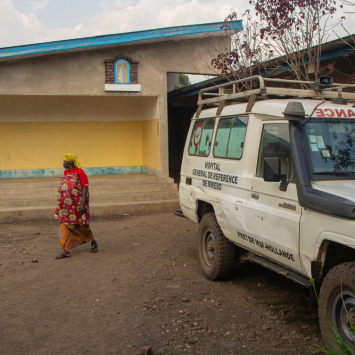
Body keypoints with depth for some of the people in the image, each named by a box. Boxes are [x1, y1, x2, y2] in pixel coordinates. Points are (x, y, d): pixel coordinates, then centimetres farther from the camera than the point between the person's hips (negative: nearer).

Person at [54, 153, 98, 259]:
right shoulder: (65, 173, 12)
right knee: (65, 227, 1)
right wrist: (61, 203, 19)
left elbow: (84, 188, -15)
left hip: (77, 205, -6)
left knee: (81, 225, 4)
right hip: (67, 205, 7)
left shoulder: (80, 172, -10)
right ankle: (66, 251, 6)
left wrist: (82, 204, -21)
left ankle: (93, 242, 28)